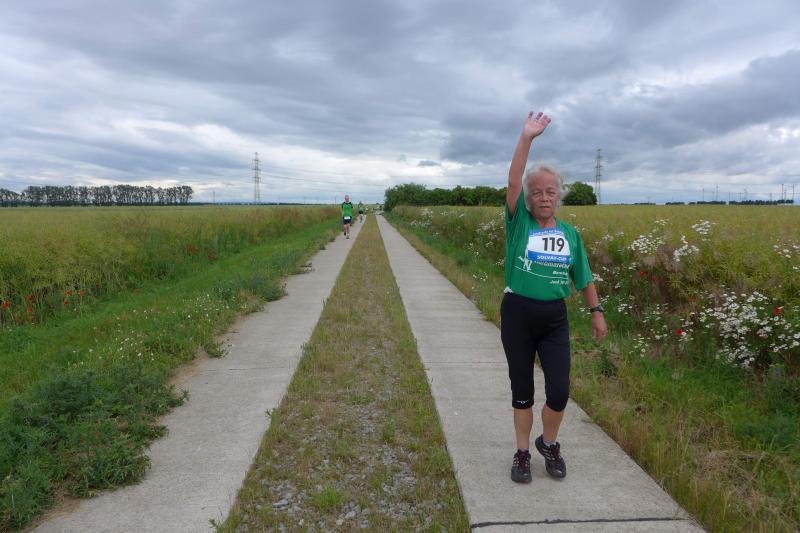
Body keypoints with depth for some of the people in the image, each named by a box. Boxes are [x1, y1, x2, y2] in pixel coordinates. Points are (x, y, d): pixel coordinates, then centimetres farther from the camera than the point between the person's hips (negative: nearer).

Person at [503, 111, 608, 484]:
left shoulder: (570, 233, 5)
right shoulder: (519, 223, -3)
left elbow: (584, 278, 12)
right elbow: (513, 182, -17)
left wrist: (597, 312, 11)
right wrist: (526, 138, -20)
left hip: (554, 317, 2)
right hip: (517, 314, -2)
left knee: (559, 390, -2)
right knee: (522, 389, 9)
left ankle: (549, 443, 27)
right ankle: (522, 453, 28)